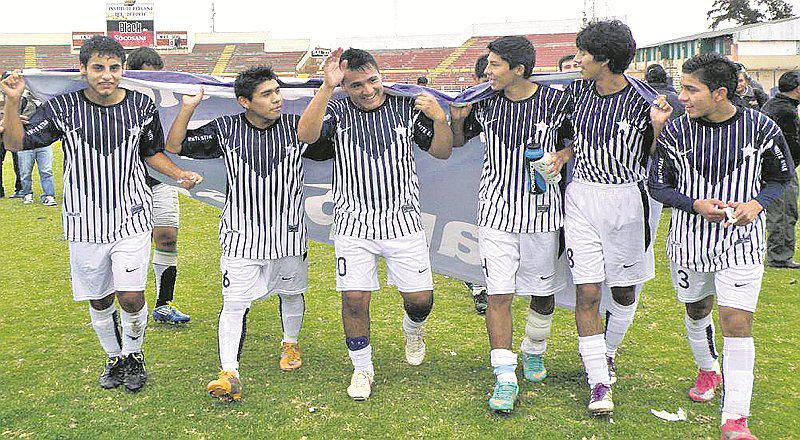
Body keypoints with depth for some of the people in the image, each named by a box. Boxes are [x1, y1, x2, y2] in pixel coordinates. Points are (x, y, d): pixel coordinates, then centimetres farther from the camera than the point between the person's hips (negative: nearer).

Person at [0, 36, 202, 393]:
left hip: (131, 217, -1)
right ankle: (114, 358, 35)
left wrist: (179, 174, -6)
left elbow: (152, 152, 12)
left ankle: (134, 354, 18)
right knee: (98, 299, 11)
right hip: (85, 221, 1)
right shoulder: (62, 108, -6)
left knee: (130, 295, -10)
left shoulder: (142, 106, -2)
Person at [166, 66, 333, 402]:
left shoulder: (297, 127, -5)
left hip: (288, 233, 2)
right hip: (241, 236, -1)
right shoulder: (225, 130, -5)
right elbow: (174, 146, 0)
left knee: (291, 293, 20)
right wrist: (188, 108, -13)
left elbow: (337, 148, 1)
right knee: (234, 304, -8)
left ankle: (290, 344, 46)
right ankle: (229, 375, -6)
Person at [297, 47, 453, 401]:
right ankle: (362, 368, 21)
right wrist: (326, 87, -32)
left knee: (420, 298, 1)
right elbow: (306, 135, -23)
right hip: (353, 223, 0)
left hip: (402, 220, 1)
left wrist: (440, 119, -16)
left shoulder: (406, 107, 1)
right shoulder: (336, 111, -3)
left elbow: (441, 152, 5)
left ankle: (413, 328, 38)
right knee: (354, 299, -1)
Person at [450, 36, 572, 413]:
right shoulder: (485, 103, -1)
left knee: (542, 293, 14)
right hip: (496, 211, 1)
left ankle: (534, 352, 42)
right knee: (499, 294, -7)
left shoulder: (556, 101, -6)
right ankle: (505, 379, 1)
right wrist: (457, 119, -5)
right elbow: (457, 141, 14)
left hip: (542, 210, 0)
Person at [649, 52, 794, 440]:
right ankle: (707, 370, 50)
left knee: (737, 325, -10)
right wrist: (696, 205, -18)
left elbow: (781, 177, 6)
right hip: (689, 241, 2)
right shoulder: (676, 131, -8)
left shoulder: (761, 128, -9)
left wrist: (757, 203, -14)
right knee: (697, 312, 20)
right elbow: (658, 186, -1)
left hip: (741, 242, -2)